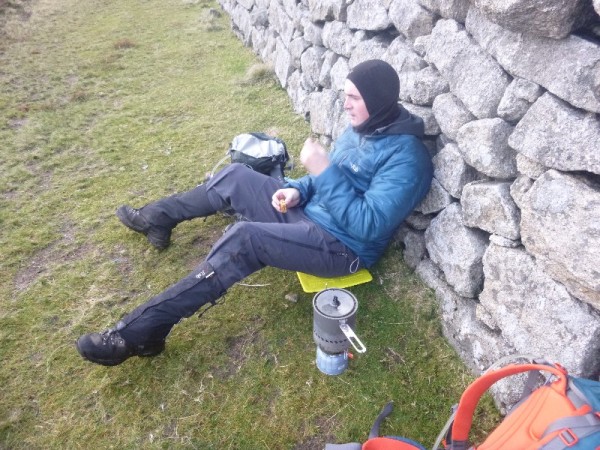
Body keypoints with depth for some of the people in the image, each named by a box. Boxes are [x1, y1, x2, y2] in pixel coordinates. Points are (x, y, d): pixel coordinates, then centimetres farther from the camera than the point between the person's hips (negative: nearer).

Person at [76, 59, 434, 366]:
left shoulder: (405, 157, -21)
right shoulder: (363, 127, 7)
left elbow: (368, 225, -28)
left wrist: (324, 170, -29)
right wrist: (298, 190, -3)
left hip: (342, 245, -9)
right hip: (310, 213, 9)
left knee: (244, 239, -31)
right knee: (235, 177, 6)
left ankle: (144, 329, -26)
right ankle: (157, 217, 24)